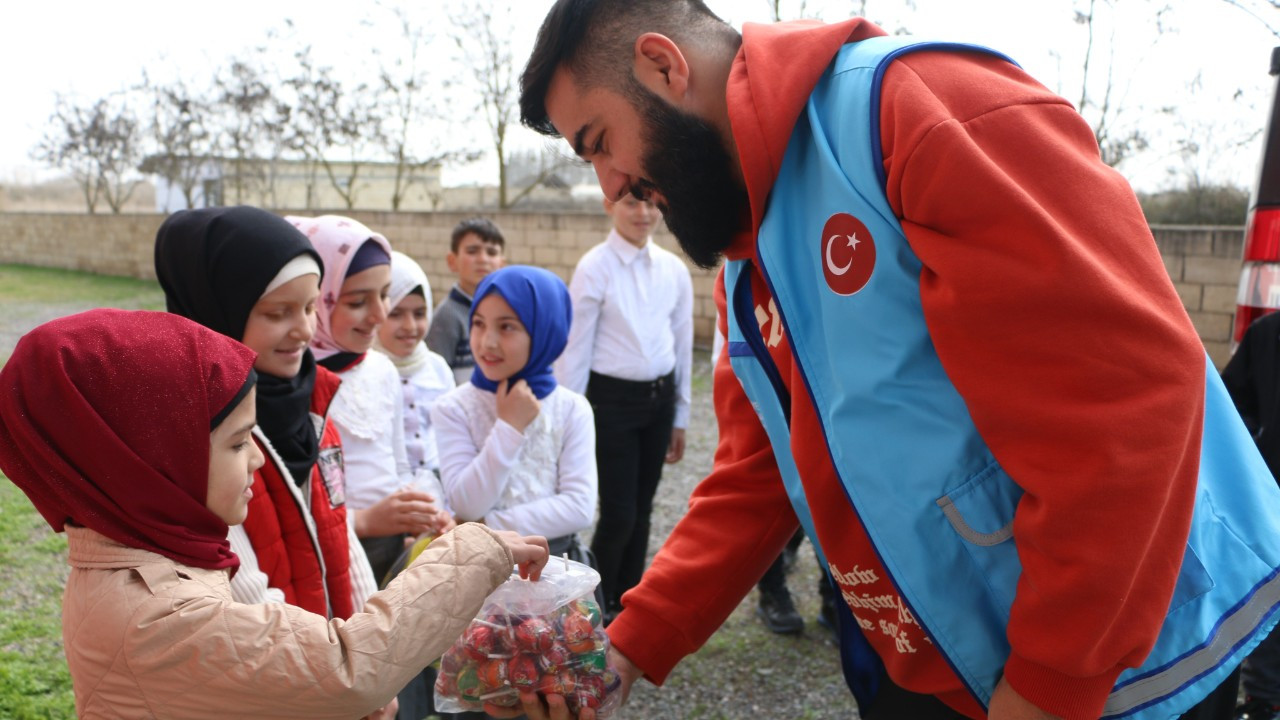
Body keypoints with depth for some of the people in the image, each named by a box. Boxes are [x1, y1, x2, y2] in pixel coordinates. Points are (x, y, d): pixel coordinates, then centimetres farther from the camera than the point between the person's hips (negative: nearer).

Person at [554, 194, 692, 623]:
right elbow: (575, 349, -8)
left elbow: (682, 343, 11)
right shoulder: (595, 268, -9)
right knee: (618, 514, -3)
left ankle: (628, 601, 32)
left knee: (641, 509, 14)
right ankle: (596, 605, 22)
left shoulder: (673, 270, 5)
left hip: (660, 398, 5)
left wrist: (680, 417, 13)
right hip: (612, 399, -5)